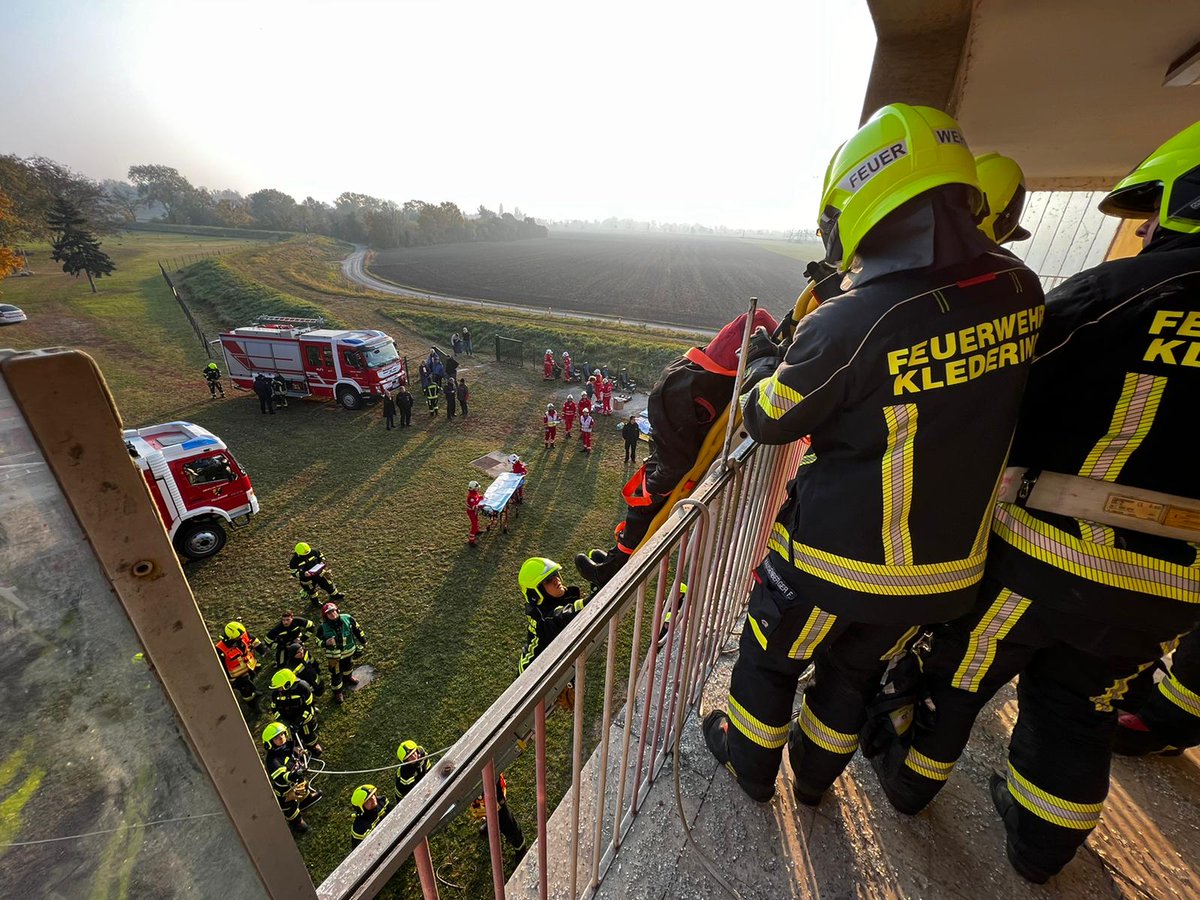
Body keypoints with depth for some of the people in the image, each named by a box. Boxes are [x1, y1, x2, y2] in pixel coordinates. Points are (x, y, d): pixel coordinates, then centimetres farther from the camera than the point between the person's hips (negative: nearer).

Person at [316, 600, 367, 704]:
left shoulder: (348, 619, -22)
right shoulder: (323, 627, -24)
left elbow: (357, 630, -6)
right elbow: (318, 640, -8)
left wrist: (363, 642, 4)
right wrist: (326, 643, -32)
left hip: (349, 650, 3)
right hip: (334, 655, -3)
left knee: (348, 666, 30)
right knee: (336, 674, 12)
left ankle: (347, 677, 62)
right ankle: (337, 692, 37)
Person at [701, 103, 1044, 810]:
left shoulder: (849, 325, -28)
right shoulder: (1021, 291, -7)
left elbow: (769, 421, -14)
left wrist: (764, 360, 6)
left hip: (837, 556, -5)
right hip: (949, 562, 6)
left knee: (772, 658, 22)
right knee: (856, 672, 28)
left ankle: (751, 762, 49)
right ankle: (816, 776, 53)